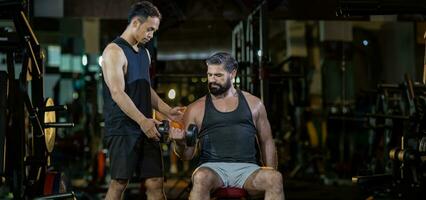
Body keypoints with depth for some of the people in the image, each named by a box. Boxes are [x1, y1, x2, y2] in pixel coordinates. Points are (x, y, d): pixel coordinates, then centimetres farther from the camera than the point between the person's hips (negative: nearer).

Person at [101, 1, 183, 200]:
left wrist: (167, 110, 11)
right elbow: (117, 93, -19)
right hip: (122, 129, -7)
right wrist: (142, 120, -24)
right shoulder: (114, 51, -9)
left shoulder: (144, 53, 18)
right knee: (119, 183, -3)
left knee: (155, 183, 3)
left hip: (145, 128, 7)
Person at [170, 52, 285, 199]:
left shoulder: (253, 104, 15)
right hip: (212, 167, -1)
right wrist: (180, 143, -11)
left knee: (275, 178, -31)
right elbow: (187, 155, 12)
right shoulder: (196, 109, 12)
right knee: (201, 178, -37)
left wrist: (270, 172, 7)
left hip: (247, 168, 1)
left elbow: (267, 142, 20)